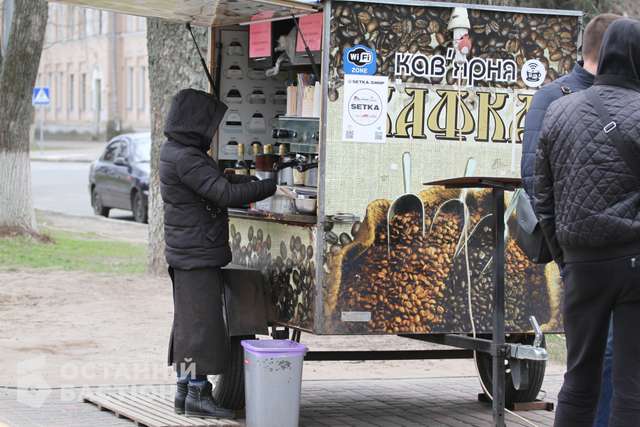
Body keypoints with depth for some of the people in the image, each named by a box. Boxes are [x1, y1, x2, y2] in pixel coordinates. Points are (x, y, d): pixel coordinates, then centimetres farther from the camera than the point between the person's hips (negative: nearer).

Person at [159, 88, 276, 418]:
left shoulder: (176, 153, 14)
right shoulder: (185, 159, -20)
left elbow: (219, 180, 20)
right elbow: (225, 193, -26)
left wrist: (253, 179, 9)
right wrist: (271, 187, -23)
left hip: (186, 254, 11)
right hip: (197, 255, -11)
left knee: (189, 323, 14)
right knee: (201, 322, -7)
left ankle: (186, 390, 20)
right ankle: (197, 394, -4)